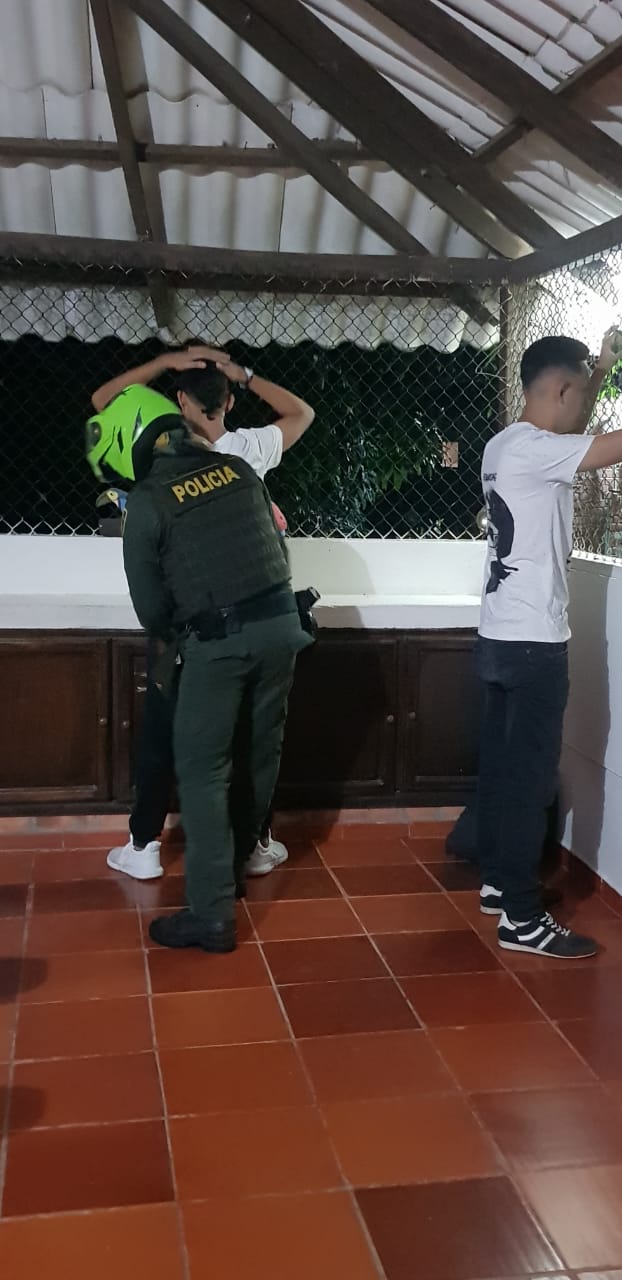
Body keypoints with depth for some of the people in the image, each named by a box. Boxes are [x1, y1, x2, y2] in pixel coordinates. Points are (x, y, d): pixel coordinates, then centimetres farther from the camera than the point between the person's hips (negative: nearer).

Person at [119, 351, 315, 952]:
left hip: (216, 641, -5)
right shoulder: (240, 457, 13)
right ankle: (233, 869, 37)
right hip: (280, 622, 6)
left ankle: (210, 915, -2)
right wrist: (243, 374, 37)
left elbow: (148, 597, 6)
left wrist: (169, 642, 25)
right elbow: (301, 412, 32)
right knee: (259, 754, 18)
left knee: (202, 768, 1)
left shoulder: (144, 502, 2)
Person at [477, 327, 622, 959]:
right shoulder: (532, 449, -19)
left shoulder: (506, 445, 12)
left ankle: (497, 881, 27)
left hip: (502, 635, 10)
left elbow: (571, 438, 30)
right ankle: (522, 918, 2)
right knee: (530, 776, -4)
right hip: (533, 640, -10)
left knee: (501, 764, 16)